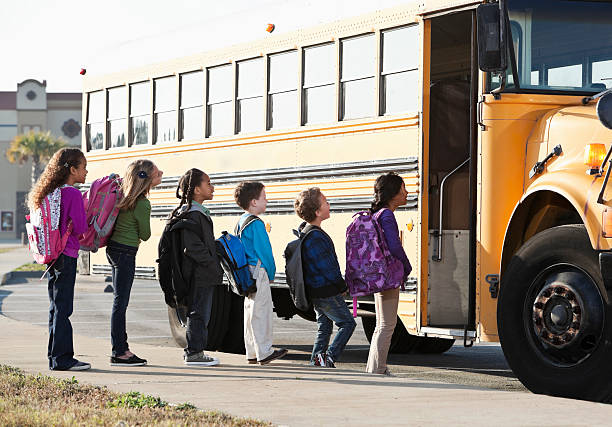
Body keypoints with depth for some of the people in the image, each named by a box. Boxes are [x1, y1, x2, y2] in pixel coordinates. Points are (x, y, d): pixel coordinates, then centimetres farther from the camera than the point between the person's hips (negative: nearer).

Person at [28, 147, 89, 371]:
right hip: (66, 256, -9)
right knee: (63, 308, -6)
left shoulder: (51, 192, 11)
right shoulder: (72, 194, -14)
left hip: (52, 256, 9)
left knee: (56, 307, 13)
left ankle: (55, 357, 18)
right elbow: (81, 227, -15)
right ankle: (62, 358, -4)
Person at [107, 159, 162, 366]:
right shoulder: (142, 204, -17)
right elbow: (145, 235, -6)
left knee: (120, 301, 12)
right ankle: (118, 353, -2)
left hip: (114, 248, 9)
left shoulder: (124, 195, 6)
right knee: (120, 302, -5)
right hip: (126, 252, -9)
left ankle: (122, 348, 17)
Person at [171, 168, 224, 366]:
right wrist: (214, 267, -19)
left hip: (203, 275, 10)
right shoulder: (192, 215, -16)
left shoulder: (199, 212, 18)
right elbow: (193, 247, -22)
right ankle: (194, 352, -1)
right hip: (199, 274, -10)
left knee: (199, 312, 14)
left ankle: (193, 350, 20)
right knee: (199, 312, -5)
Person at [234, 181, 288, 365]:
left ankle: (252, 353, 16)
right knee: (261, 311, -5)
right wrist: (271, 273, -5)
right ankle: (264, 353, -1)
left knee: (251, 311, 12)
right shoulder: (255, 224, -16)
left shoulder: (241, 221, 14)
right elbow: (264, 251, -16)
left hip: (247, 273, 10)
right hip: (258, 272, -10)